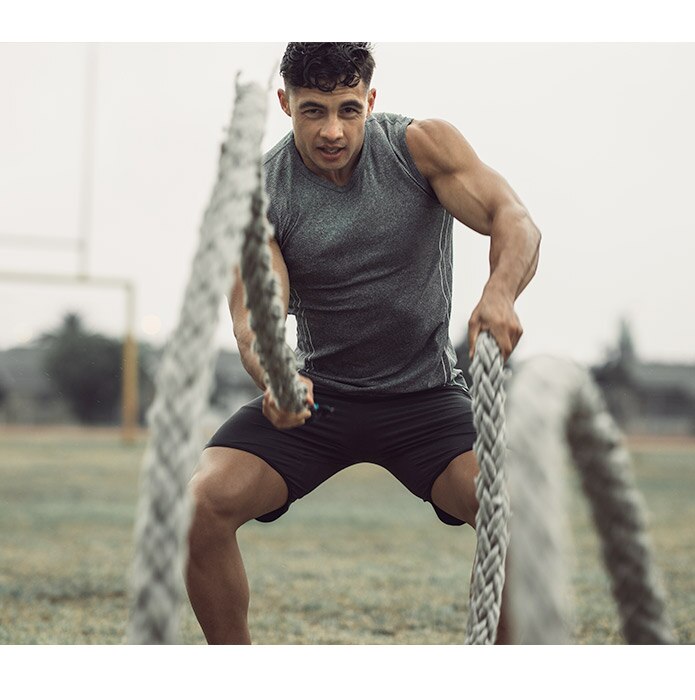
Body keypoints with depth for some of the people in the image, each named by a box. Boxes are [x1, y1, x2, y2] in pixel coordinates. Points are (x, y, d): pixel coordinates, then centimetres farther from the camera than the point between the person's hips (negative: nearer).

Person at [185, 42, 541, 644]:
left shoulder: (423, 145, -9)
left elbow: (514, 219, -20)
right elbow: (253, 318, -17)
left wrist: (501, 293, -43)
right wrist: (277, 379, -42)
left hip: (424, 396, -1)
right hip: (316, 392, 1)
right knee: (203, 503, -21)